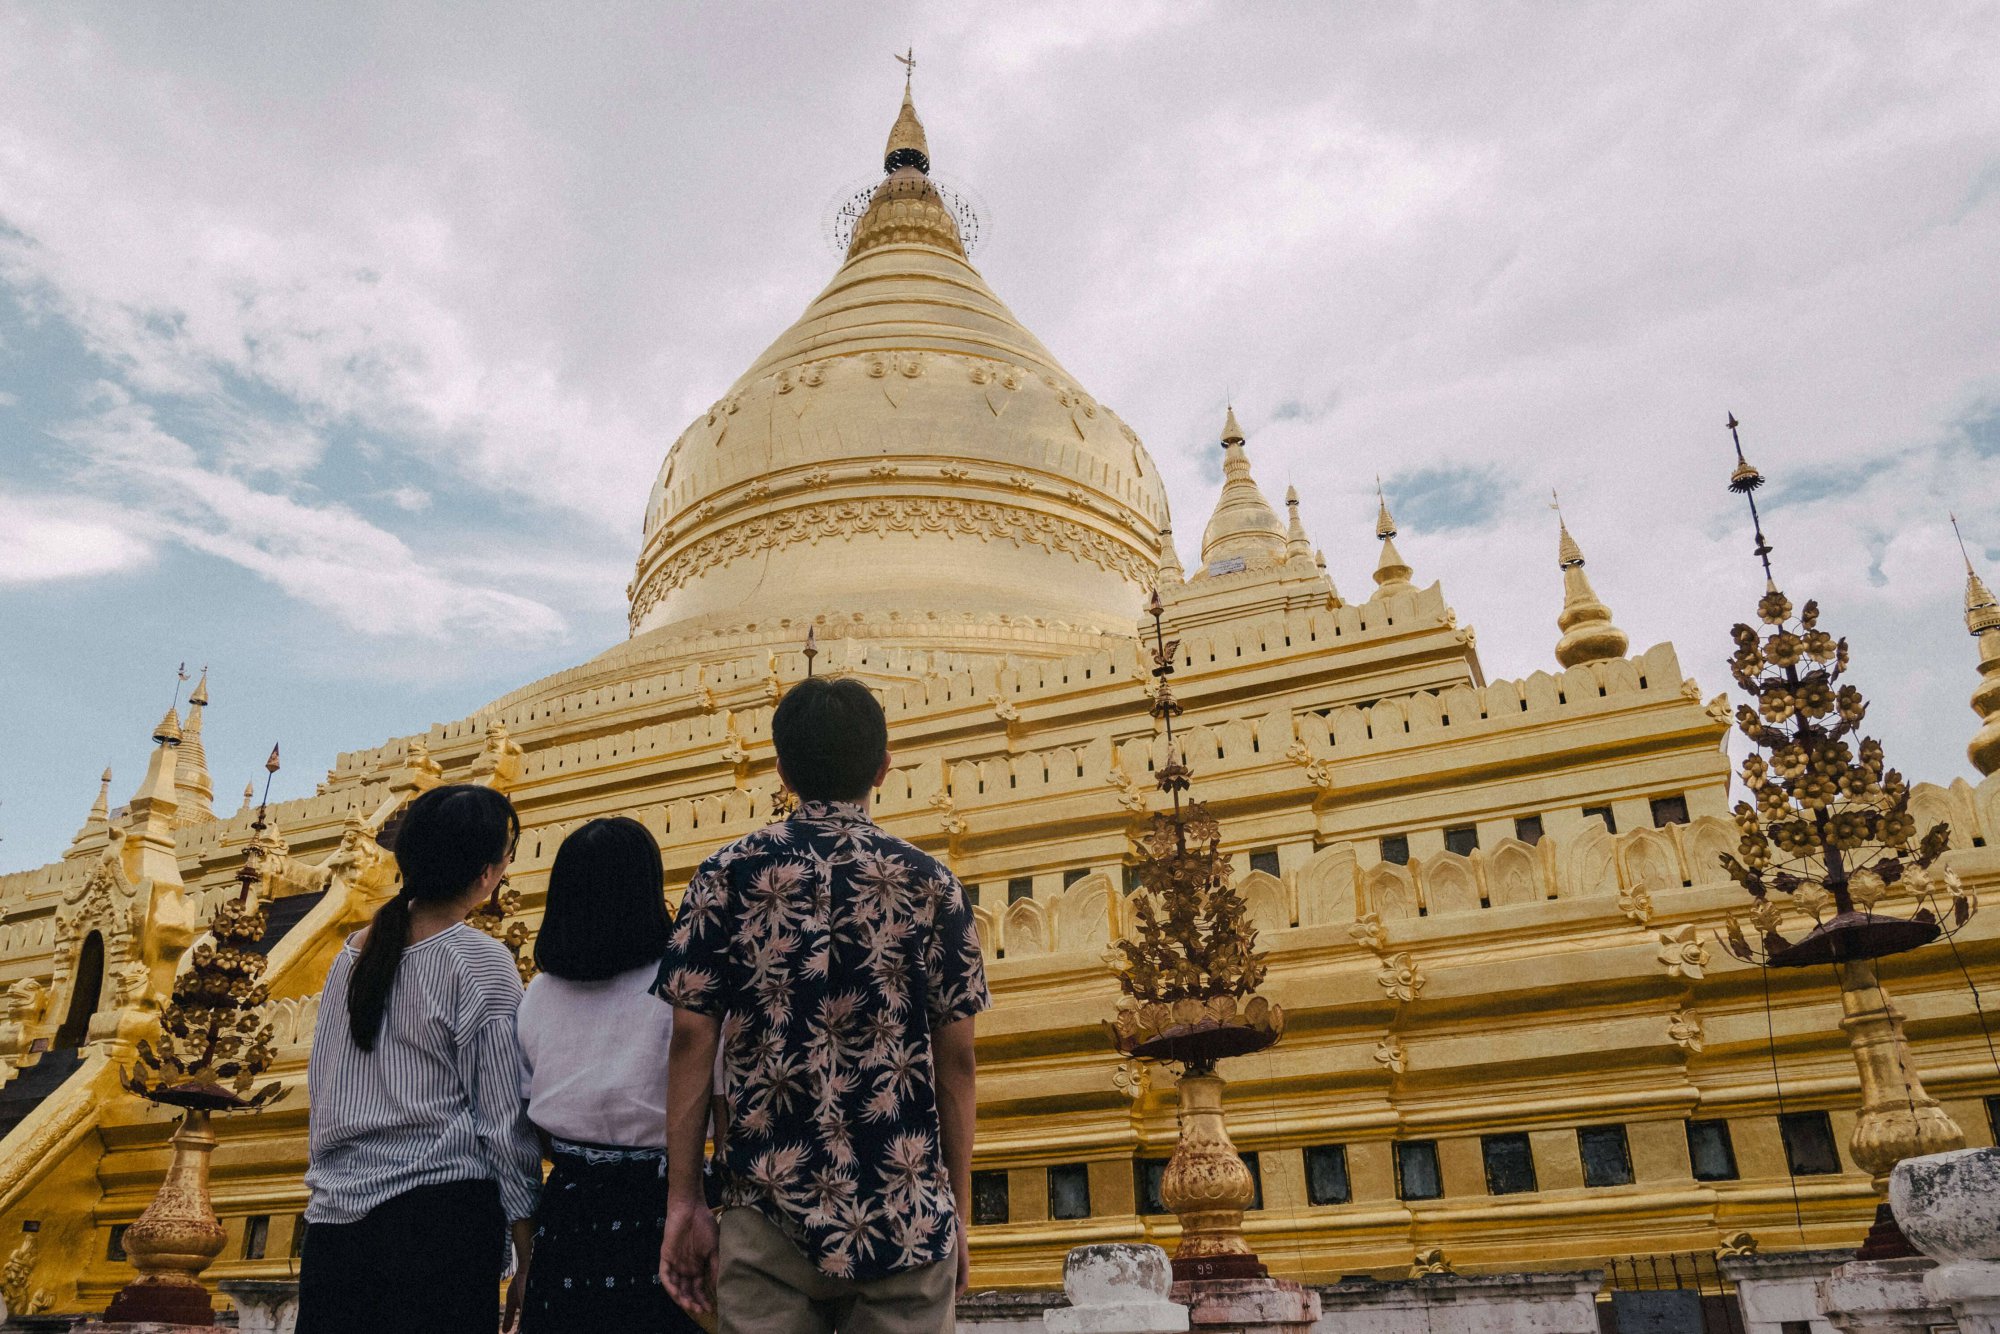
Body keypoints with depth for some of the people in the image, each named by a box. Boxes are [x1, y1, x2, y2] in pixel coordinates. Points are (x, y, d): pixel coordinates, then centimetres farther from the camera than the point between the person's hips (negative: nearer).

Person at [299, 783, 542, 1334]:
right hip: (441, 1212, -6)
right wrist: (527, 1257, -3)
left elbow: (320, 1086, 16)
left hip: (335, 1212, 6)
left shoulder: (354, 953, 8)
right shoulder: (481, 964, -9)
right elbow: (505, 1119, -8)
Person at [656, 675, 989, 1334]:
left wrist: (683, 1201, 4)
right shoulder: (931, 883, -1)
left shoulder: (728, 874, -1)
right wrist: (958, 1212, 9)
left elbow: (691, 1043, -3)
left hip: (769, 1213, 0)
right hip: (906, 1219, 1)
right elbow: (955, 1060, 0)